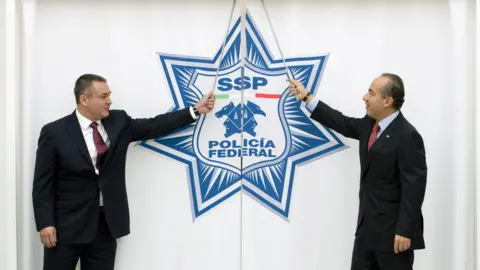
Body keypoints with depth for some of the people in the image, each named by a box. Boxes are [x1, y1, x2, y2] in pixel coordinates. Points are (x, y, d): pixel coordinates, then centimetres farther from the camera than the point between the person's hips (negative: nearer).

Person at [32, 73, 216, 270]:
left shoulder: (118, 122, 4)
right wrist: (45, 223, -14)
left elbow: (155, 126, 6)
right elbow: (43, 183, -8)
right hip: (66, 224, -4)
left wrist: (195, 110, 2)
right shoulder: (54, 132, -8)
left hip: (105, 222, 4)